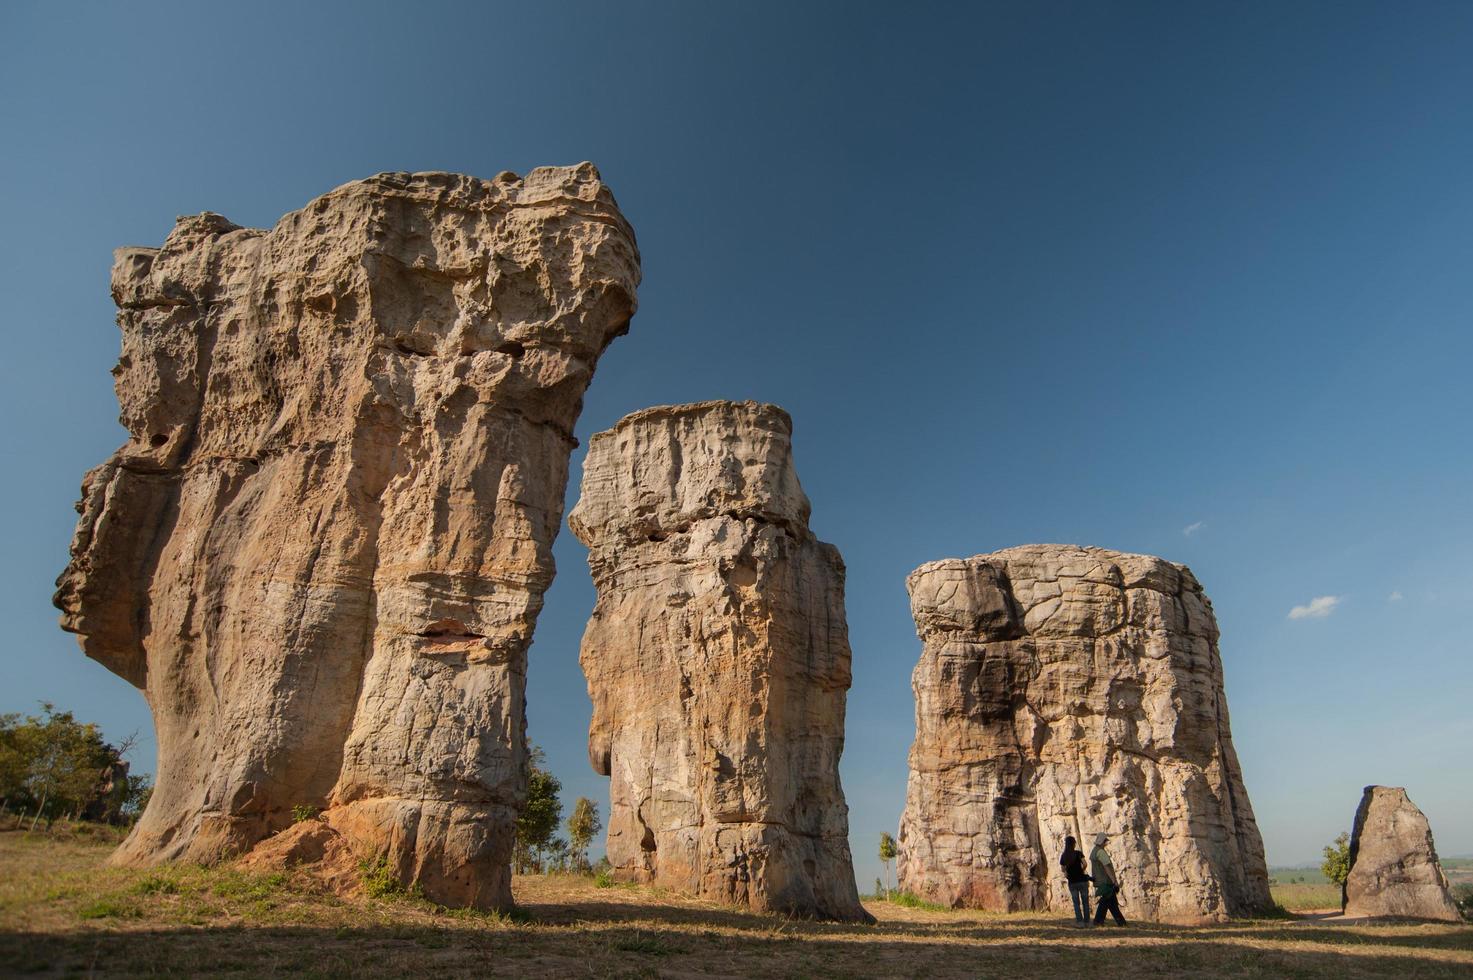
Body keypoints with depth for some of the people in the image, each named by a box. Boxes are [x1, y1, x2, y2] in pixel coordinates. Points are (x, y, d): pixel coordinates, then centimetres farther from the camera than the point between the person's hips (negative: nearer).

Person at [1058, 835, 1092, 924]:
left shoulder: (1063, 856, 3)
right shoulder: (1078, 853, -6)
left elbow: (1063, 869, 3)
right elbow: (1084, 864, -17)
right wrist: (1082, 870, 2)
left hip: (1072, 882, 2)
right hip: (1082, 880, -2)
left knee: (1076, 903, 9)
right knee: (1085, 902, 10)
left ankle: (1080, 921, 0)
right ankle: (1087, 921, 8)